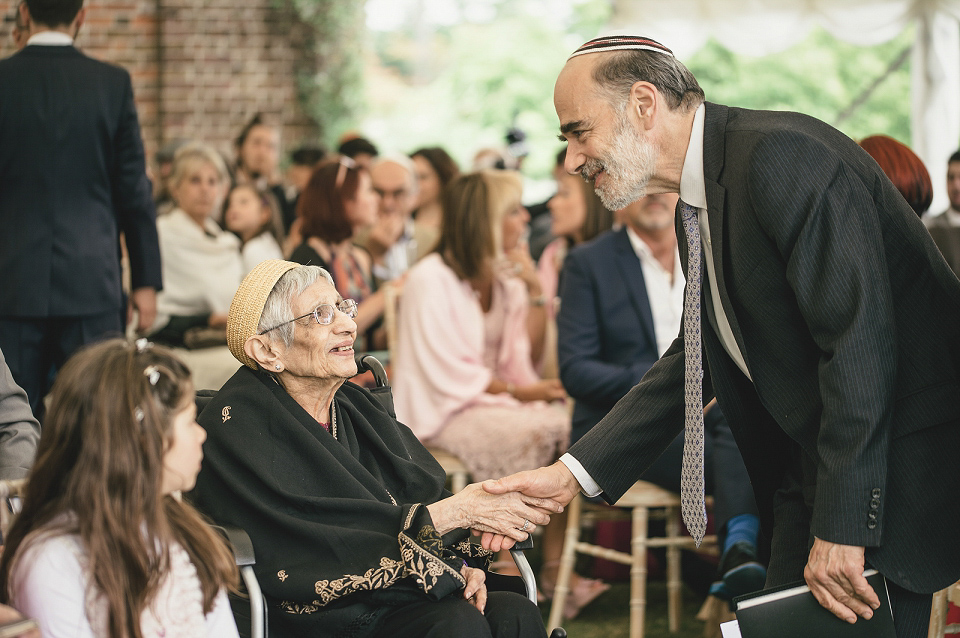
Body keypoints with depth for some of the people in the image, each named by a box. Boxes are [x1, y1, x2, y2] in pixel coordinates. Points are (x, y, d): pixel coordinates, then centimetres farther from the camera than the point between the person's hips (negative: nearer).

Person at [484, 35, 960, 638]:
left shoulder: (784, 155, -20)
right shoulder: (697, 210, 11)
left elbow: (860, 341, -25)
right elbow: (693, 359, 16)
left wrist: (841, 527, -25)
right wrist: (571, 473, 6)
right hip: (809, 466, 9)